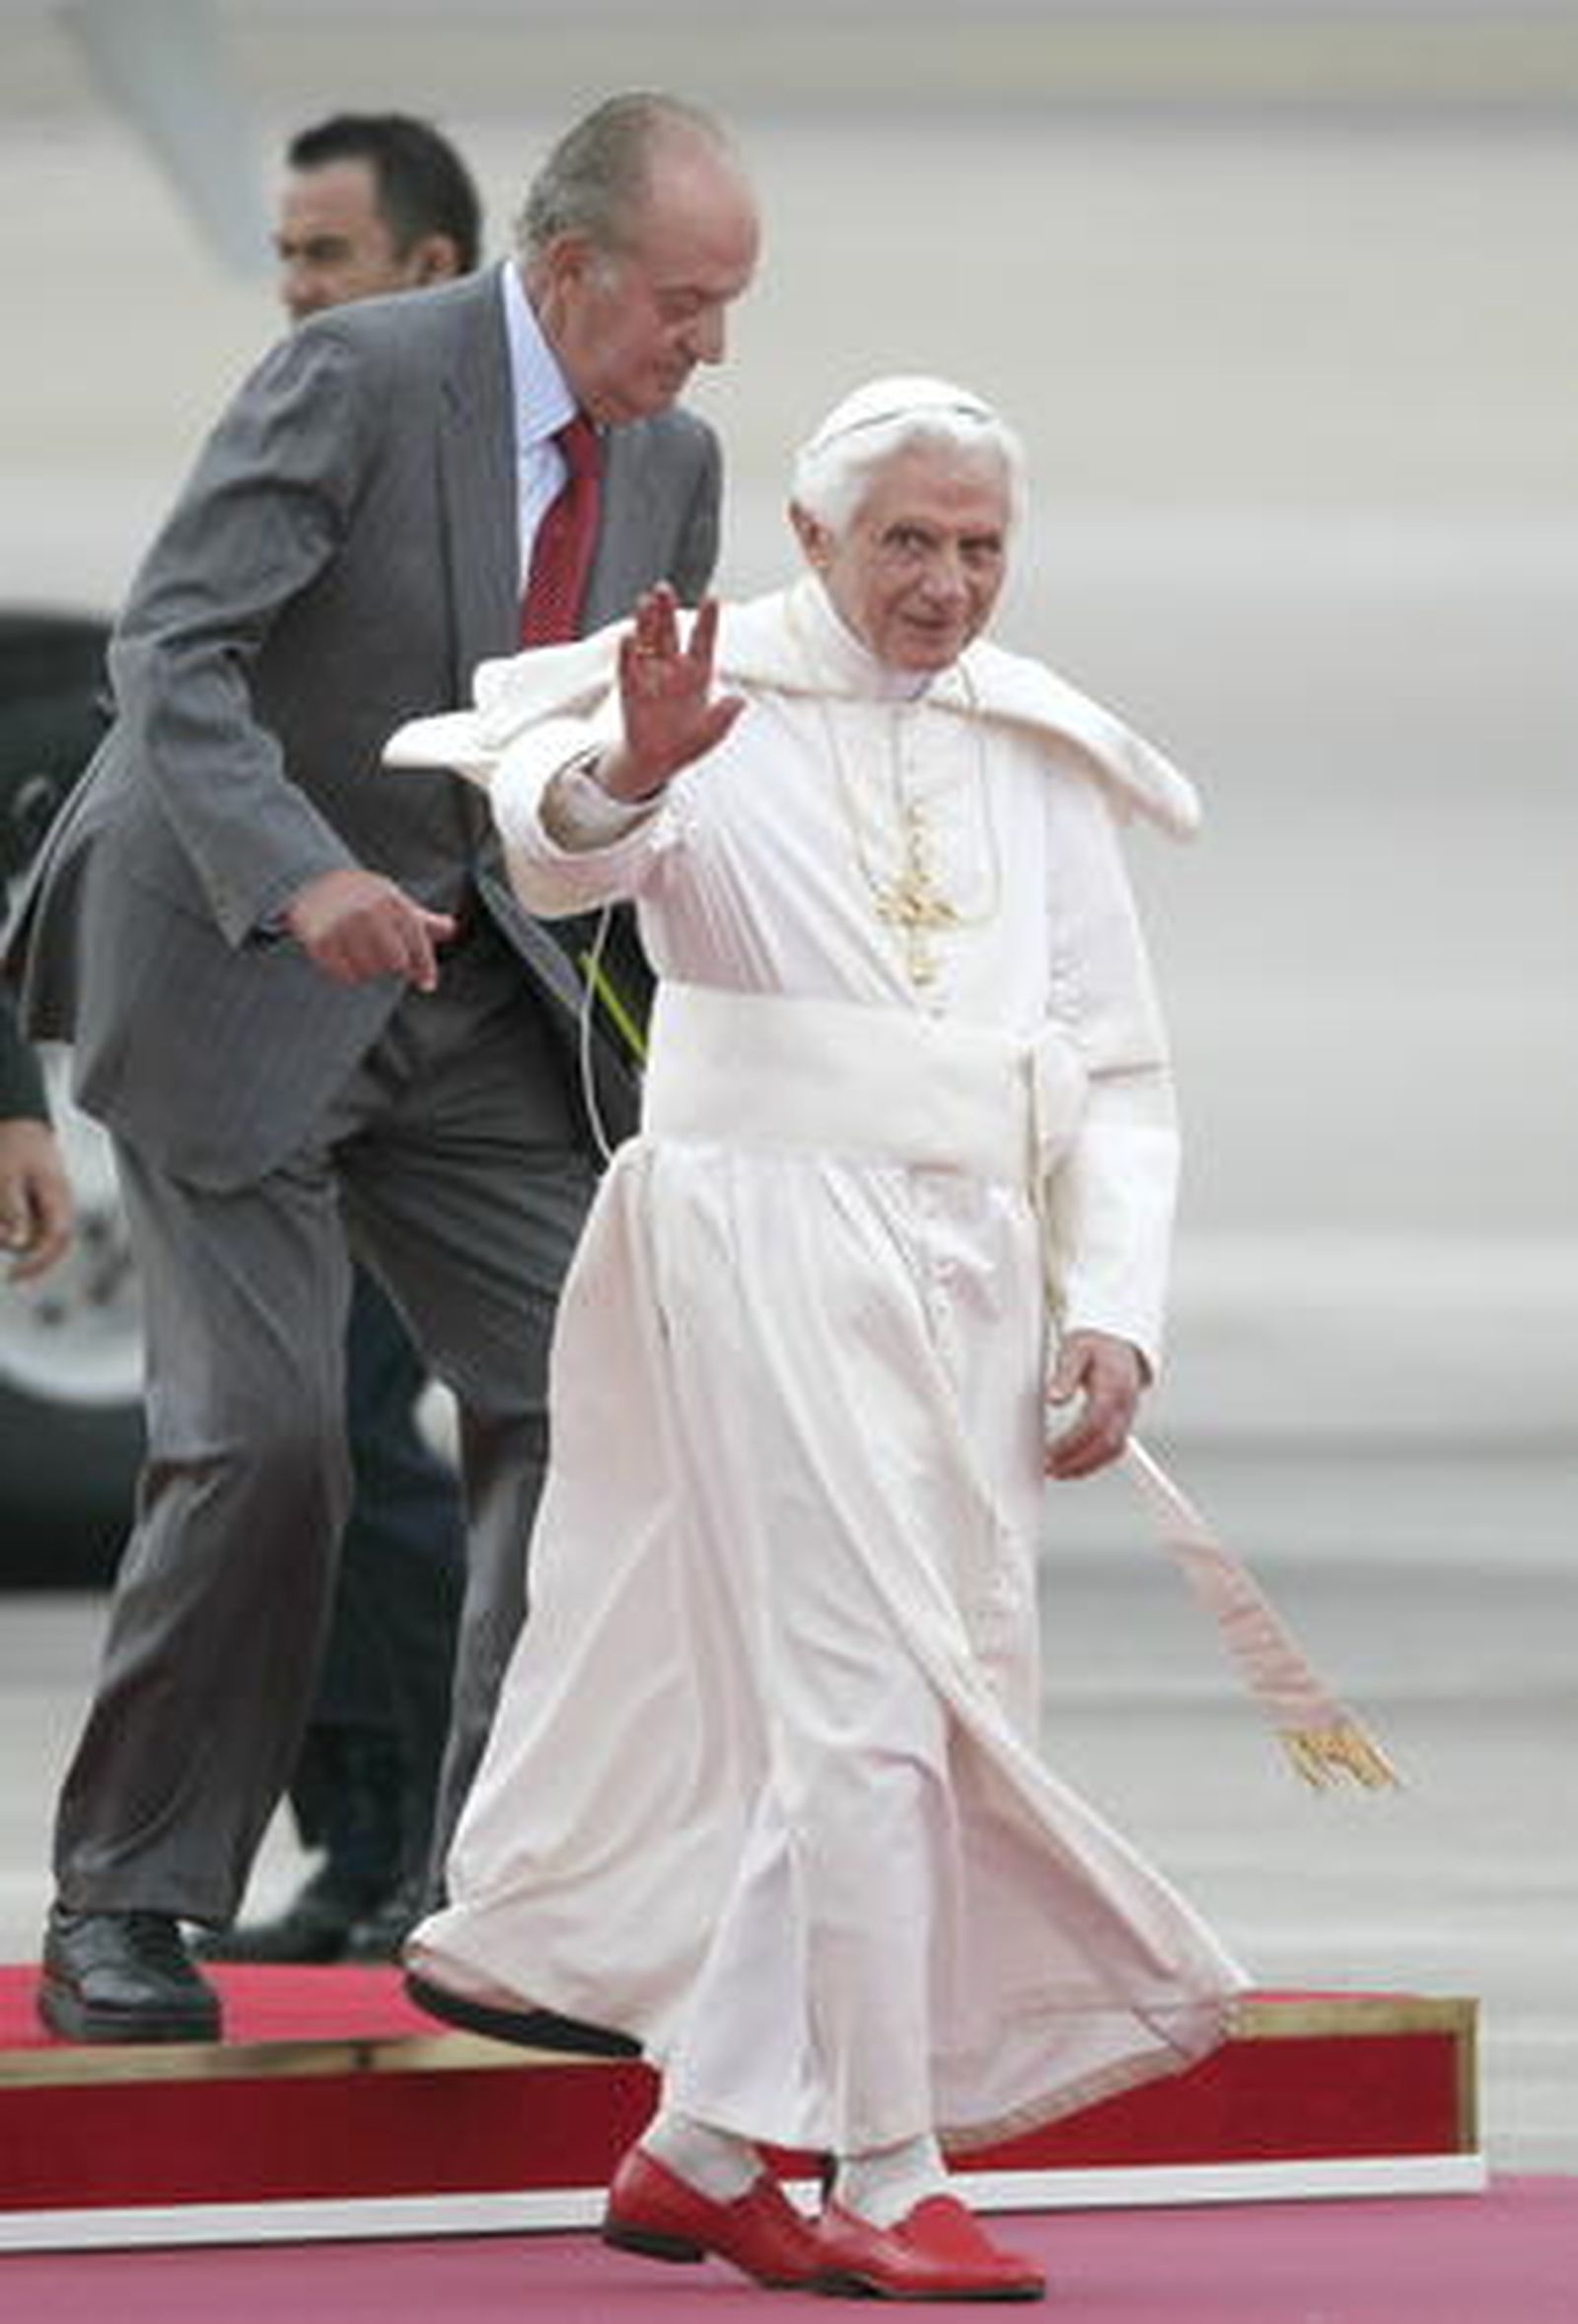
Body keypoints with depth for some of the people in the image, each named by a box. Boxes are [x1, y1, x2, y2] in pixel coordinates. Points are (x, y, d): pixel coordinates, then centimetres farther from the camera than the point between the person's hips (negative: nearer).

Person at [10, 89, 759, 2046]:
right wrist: (300, 877, -38)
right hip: (230, 976, -7)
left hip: (469, 984, 7)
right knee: (261, 1436, -12)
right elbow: (171, 645, -24)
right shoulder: (356, 379, -18)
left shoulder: (671, 460, 3)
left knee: (581, 1397, -4)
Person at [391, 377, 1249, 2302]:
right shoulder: (728, 703, -3)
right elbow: (561, 847, -24)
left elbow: (1117, 1077, 13)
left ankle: (700, 2153, 17)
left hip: (974, 1270, 6)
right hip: (769, 1227, -6)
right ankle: (882, 2181, -9)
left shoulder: (1043, 761, 13)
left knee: (842, 1712, 7)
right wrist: (624, 775, -48)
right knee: (863, 1698, -11)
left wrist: (1113, 1309, 0)